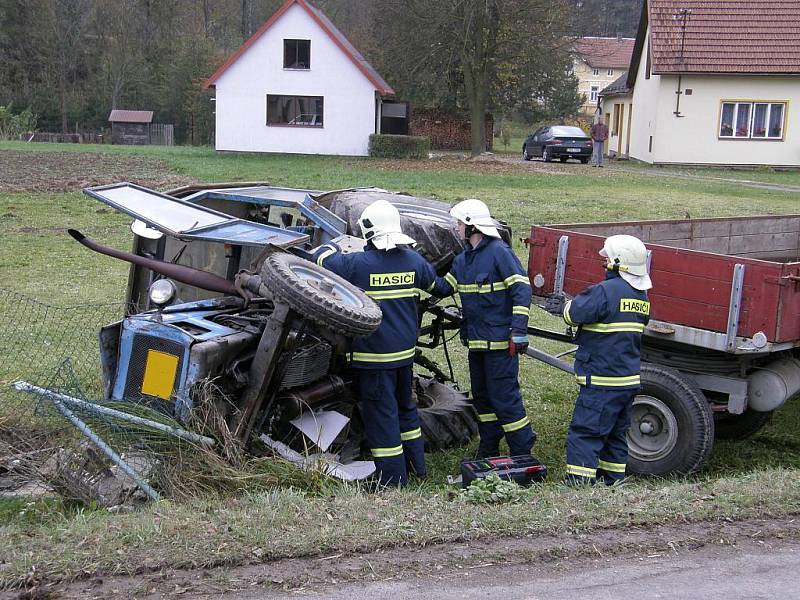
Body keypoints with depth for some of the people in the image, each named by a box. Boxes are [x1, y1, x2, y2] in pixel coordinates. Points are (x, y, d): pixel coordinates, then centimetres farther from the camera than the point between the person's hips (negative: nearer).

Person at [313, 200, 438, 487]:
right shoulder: (413, 260, -1)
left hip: (375, 354, -6)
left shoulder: (358, 263, -17)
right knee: (405, 406, 23)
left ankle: (393, 478, 6)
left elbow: (322, 258, -3)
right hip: (406, 350, 6)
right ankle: (416, 464, 34)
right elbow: (430, 279, 21)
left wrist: (334, 246, 19)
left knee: (381, 413, 2)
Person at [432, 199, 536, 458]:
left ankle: (522, 453, 5)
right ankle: (489, 451, 28)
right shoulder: (463, 259, 12)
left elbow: (522, 289, -17)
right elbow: (444, 288, 15)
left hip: (500, 341, -9)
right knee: (482, 396, 16)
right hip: (476, 340, 9)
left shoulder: (499, 252, -14)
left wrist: (519, 330, -21)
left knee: (504, 396, -6)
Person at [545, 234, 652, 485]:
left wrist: (565, 306, 8)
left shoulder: (607, 290, -18)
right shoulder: (641, 296, 12)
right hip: (629, 380, 9)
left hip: (602, 382, -9)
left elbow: (577, 313, -14)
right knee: (615, 435, 17)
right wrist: (567, 305, 14)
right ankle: (613, 484, 23)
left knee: (583, 435, -6)